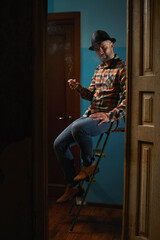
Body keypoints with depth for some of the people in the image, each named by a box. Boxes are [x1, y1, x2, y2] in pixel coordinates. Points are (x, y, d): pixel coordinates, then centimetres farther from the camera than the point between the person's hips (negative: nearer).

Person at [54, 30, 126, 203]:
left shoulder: (122, 69, -7)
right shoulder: (99, 69, 19)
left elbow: (128, 99, -17)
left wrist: (110, 115, -29)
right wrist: (78, 88, -1)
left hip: (109, 118, -8)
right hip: (90, 114, 8)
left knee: (78, 128, -36)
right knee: (59, 144, -1)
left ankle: (89, 164, -8)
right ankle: (73, 186, 13)